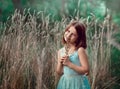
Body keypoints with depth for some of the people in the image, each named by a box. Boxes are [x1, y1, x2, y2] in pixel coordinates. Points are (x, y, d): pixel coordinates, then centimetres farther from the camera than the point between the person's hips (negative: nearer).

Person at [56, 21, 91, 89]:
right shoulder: (61, 51, 2)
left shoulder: (80, 50, -14)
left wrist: (69, 64, -20)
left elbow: (86, 70, -18)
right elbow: (59, 72, 7)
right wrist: (60, 63, -12)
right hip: (65, 83, 5)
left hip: (78, 83, -5)